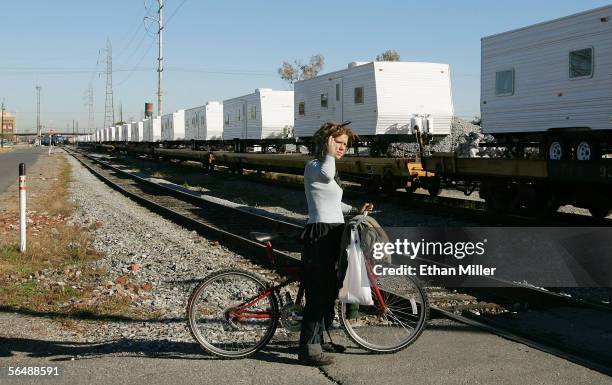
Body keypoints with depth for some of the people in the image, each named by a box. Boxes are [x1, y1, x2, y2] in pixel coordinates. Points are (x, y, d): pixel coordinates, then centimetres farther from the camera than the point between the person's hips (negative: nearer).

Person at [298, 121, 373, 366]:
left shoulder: (329, 168, 20)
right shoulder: (313, 166, -9)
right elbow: (326, 174, -35)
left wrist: (355, 210, 16)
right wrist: (329, 153, -18)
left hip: (333, 235, 10)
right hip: (320, 235, -10)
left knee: (330, 290, 15)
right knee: (318, 292, -11)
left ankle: (321, 339, 26)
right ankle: (308, 348, -7)